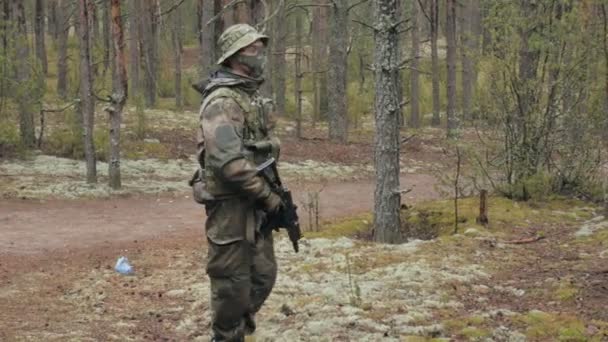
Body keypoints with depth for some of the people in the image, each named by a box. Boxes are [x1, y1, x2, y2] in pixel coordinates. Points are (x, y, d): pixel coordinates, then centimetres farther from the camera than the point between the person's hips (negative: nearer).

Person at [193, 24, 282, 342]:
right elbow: (228, 161, -26)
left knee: (263, 276, 14)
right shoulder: (222, 101, -18)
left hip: (254, 205, 9)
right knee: (233, 282, 0)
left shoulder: (252, 95, 14)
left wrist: (274, 190, 14)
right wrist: (266, 195, -18)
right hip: (231, 205, -9)